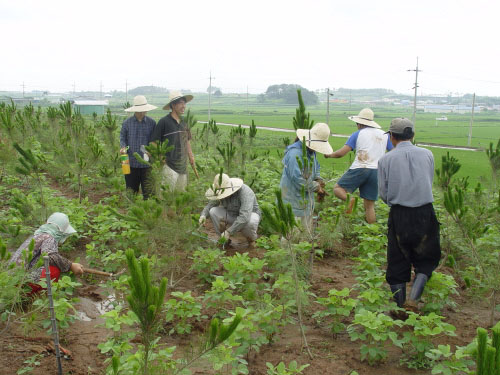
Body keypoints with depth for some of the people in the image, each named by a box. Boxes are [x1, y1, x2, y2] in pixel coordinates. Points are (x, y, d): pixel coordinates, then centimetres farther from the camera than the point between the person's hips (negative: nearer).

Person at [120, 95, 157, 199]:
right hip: (131, 163, 1)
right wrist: (123, 147, -10)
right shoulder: (127, 123, 3)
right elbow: (122, 138, 10)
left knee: (148, 191, 3)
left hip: (147, 163, -1)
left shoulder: (152, 123, 1)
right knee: (131, 191, 9)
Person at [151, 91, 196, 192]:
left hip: (182, 165, 7)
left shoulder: (184, 122, 11)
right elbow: (155, 142, -9)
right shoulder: (164, 122, -10)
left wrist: (191, 156, 21)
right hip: (169, 165, -7)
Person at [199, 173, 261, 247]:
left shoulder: (245, 193, -35)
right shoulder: (222, 192, -15)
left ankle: (251, 239, -6)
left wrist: (229, 232, -43)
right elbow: (210, 205, -4)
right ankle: (225, 239, -2)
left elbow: (245, 217, -45)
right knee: (213, 211, -20)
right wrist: (203, 215, -26)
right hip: (232, 215, 5)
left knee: (250, 222, -41)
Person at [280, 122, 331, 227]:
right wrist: (316, 187, -15)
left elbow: (316, 168, 24)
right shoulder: (295, 153, -23)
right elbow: (298, 180, -27)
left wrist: (318, 180, 2)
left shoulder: (311, 151, 9)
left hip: (306, 198, 10)